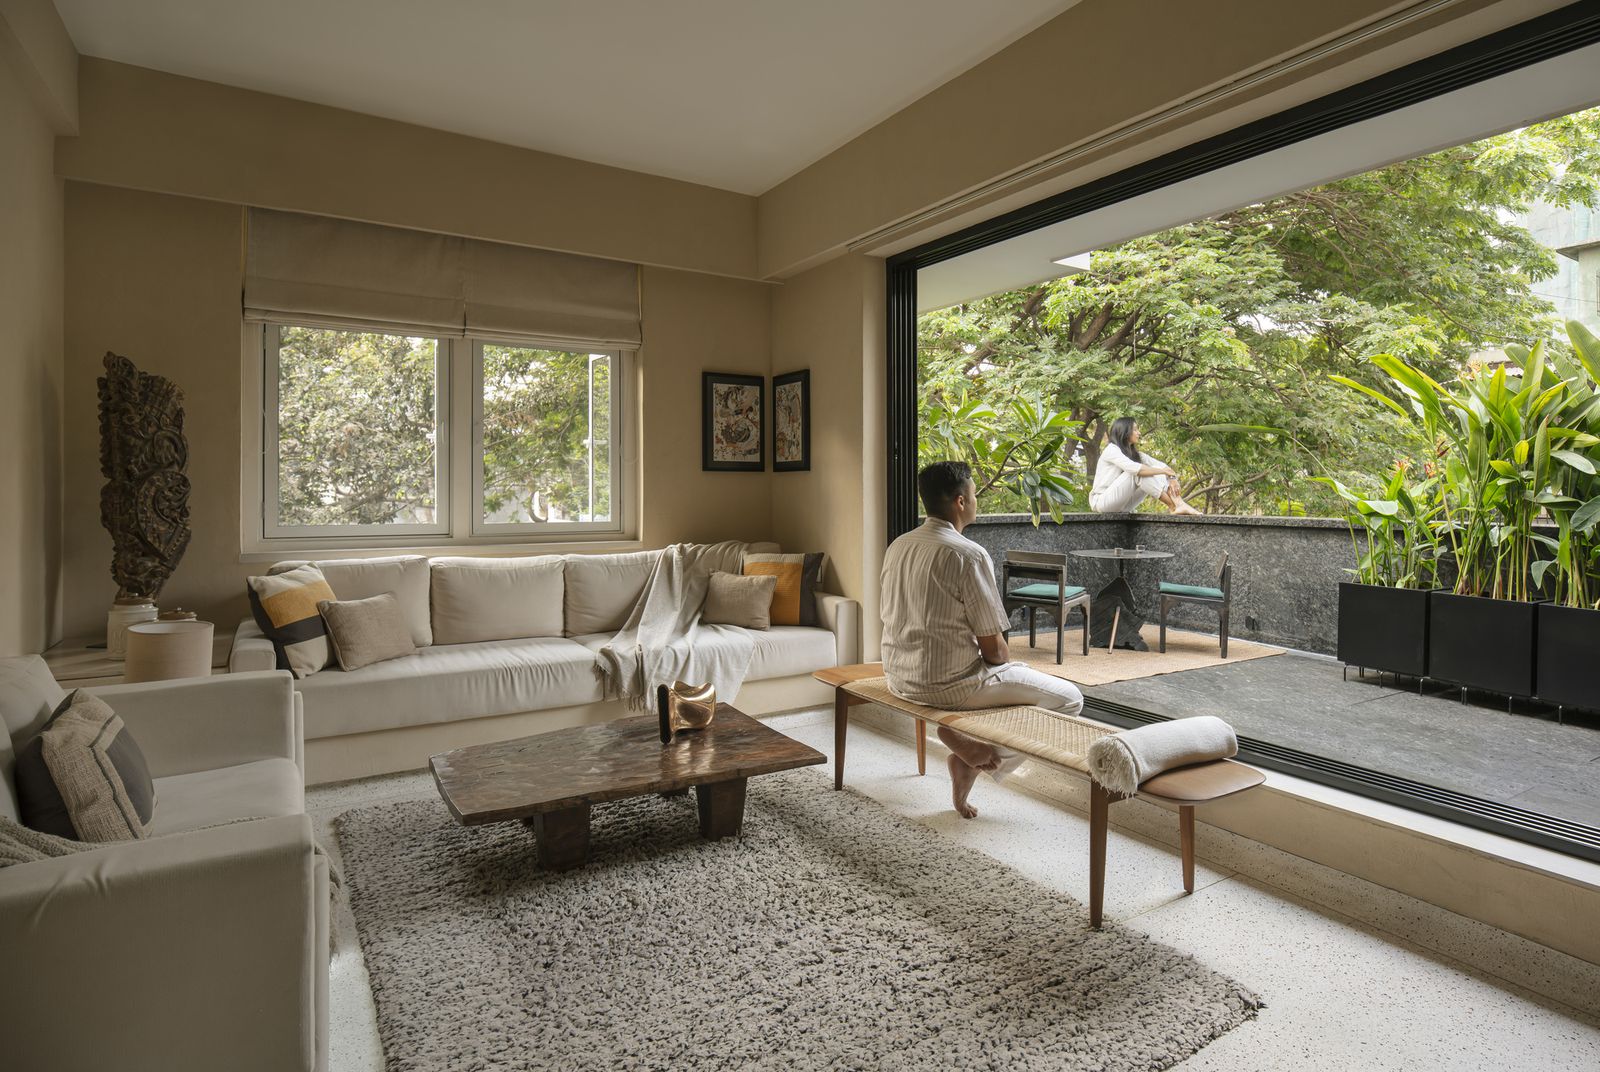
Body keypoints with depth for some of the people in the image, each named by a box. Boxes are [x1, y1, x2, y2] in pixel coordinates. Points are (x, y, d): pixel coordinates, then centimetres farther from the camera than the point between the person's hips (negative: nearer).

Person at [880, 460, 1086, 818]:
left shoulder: (898, 546, 4)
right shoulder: (968, 554, -19)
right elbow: (993, 648, -17)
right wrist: (1008, 665, 8)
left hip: (899, 678, 8)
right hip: (949, 684, -8)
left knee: (1003, 672, 35)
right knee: (1069, 698, 6)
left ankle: (965, 744, 17)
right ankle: (986, 758, 5)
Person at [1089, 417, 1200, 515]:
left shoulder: (1134, 453, 12)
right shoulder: (1111, 450, -13)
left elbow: (1161, 465, 4)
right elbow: (1135, 468, -29)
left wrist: (1172, 478, -17)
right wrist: (1164, 471, -22)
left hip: (1121, 506, 8)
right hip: (1101, 501, -7)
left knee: (1156, 473, -6)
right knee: (1139, 473, -26)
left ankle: (1180, 505, -24)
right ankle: (1173, 505, -26)